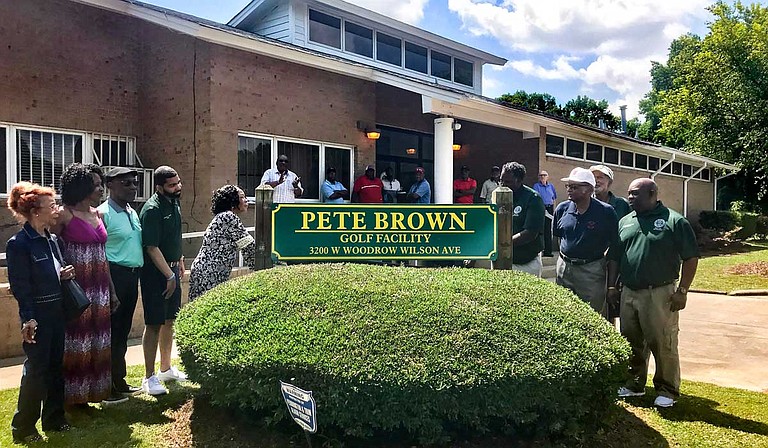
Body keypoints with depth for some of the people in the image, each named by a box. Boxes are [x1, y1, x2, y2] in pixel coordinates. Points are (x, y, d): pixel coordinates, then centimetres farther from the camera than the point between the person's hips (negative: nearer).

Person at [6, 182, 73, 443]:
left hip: (56, 311, 7)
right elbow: (20, 286, -16)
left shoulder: (51, 240, 8)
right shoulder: (19, 244, -14)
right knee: (36, 370, 0)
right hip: (37, 315, -7)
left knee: (55, 366, 14)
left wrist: (64, 274, -1)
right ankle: (23, 427, 15)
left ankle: (54, 419, 27)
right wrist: (28, 319, -21)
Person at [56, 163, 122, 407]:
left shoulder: (97, 214, 12)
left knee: (98, 340, 11)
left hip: (99, 288, 7)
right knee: (77, 340, 1)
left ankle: (94, 388, 22)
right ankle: (74, 394, 14)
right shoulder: (65, 215, -9)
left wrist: (112, 290, 15)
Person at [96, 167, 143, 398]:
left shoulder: (133, 213, 14)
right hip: (114, 275, -8)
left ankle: (118, 379, 28)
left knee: (123, 330, 16)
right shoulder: (103, 213, -12)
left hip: (132, 276, 8)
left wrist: (136, 275, 14)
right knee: (111, 330, 0)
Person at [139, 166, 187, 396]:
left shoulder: (174, 203, 8)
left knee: (169, 320, 16)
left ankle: (166, 368, 30)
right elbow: (151, 248, -22)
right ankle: (149, 377, 9)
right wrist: (169, 276, -19)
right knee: (154, 324, -2)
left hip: (172, 268, 9)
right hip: (156, 272, -9)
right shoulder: (152, 209, -19)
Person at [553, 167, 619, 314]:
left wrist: (612, 281, -8)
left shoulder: (605, 212, -10)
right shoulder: (562, 209, 1)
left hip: (592, 271, -4)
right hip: (564, 268, 4)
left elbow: (614, 248, -7)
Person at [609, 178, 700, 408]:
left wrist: (682, 290, -9)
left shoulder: (674, 221, -4)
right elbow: (614, 257, 17)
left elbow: (690, 258, -5)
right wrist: (612, 286, 12)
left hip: (660, 294, -5)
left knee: (663, 344, 0)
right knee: (632, 343, 13)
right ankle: (634, 384, 28)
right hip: (628, 293, 6)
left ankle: (667, 390, 15)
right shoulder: (625, 222, 12)